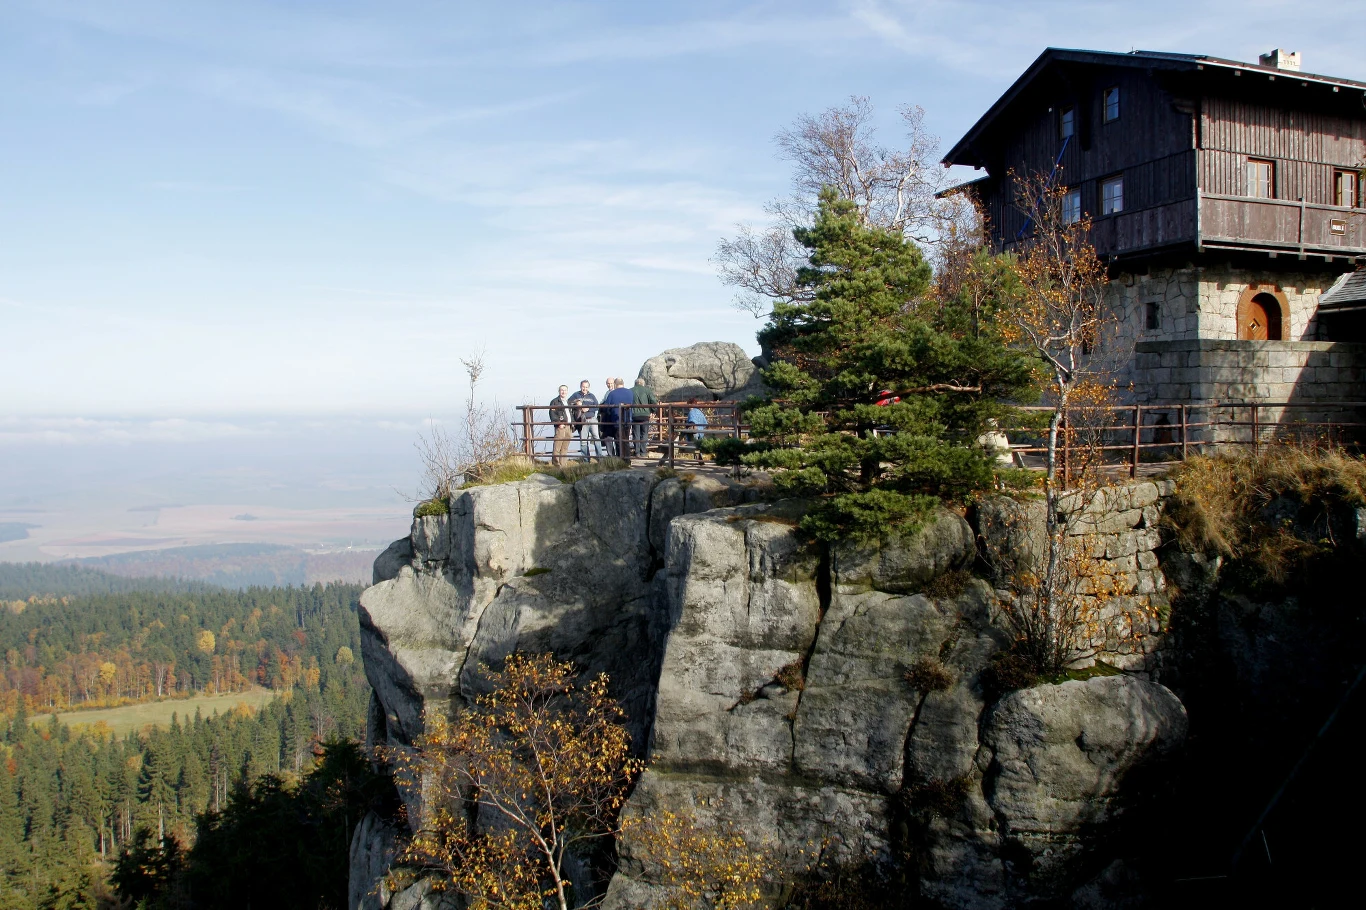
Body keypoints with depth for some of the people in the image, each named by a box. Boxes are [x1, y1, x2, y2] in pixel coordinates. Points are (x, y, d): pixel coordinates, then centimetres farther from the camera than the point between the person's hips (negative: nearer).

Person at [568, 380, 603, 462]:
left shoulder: (592, 396, 12)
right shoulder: (576, 395, 9)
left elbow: (597, 406, 4)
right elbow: (569, 403, 3)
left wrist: (588, 409, -10)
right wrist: (577, 405, -12)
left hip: (592, 419, 0)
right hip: (582, 421, 0)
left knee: (596, 438, -9)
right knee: (583, 441, 2)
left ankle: (600, 458, -7)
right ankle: (586, 460, 8)